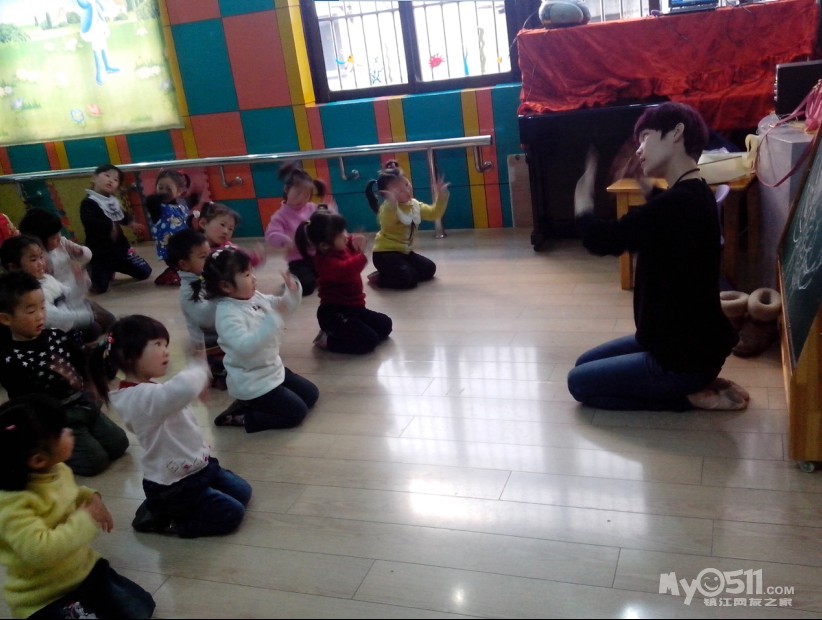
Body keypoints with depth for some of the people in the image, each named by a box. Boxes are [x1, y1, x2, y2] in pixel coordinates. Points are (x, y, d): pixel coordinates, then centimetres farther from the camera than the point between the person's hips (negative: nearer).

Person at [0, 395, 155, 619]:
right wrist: (87, 520, -30)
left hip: (86, 569, 8)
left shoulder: (58, 471, -5)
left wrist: (91, 497, -3)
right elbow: (40, 551, -41)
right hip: (44, 598, -8)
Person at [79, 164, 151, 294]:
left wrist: (131, 223, 11)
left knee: (145, 272, 10)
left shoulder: (114, 201, 9)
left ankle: (111, 270, 30)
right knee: (100, 288, -6)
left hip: (120, 246, 7)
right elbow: (89, 221, -34)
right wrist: (110, 226, -30)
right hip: (100, 252, -7)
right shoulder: (89, 202, -16)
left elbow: (122, 216, 29)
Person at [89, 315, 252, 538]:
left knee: (242, 492, 17)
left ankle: (165, 510, 19)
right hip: (173, 487, -10)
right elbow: (184, 389, -50)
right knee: (231, 513, -6)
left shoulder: (150, 391, 3)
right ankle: (163, 518, 6)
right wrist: (199, 368, -30)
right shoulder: (143, 396, -32)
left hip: (195, 467, 10)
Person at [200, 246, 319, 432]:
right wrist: (273, 319, -42)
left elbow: (283, 306, 13)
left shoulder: (255, 297, -1)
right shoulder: (228, 314, -27)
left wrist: (293, 290, -9)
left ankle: (252, 405, 16)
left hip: (272, 370, 9)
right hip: (252, 383, -9)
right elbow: (245, 347, -39)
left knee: (311, 394, 16)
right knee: (297, 412, -8)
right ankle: (240, 417, 2)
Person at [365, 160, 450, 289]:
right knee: (408, 279, -25)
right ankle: (379, 278, -3)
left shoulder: (415, 205, 4)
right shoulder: (387, 207, -23)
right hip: (385, 253, -9)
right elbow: (386, 222, -45)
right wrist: (391, 203, -62)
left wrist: (441, 197, -5)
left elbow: (434, 214, 10)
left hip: (405, 251, 9)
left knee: (429, 269, 9)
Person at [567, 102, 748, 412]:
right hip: (683, 340, 10)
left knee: (579, 382, 5)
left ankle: (690, 395, 2)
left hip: (686, 355, -10)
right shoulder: (690, 196, 5)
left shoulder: (679, 203, -27)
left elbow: (602, 240, -23)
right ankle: (695, 385, 13)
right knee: (586, 363, 20)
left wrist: (583, 198, -4)